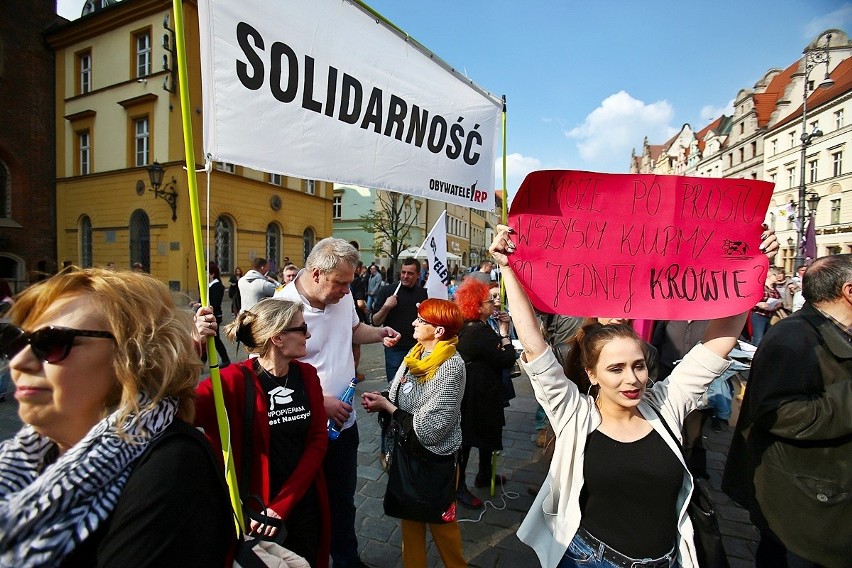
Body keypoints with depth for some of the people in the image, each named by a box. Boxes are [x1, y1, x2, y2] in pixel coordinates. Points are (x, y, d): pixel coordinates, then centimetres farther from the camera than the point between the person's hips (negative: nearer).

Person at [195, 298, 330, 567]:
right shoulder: (236, 380, -18)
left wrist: (283, 504, -11)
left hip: (305, 504, 5)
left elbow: (318, 439, -4)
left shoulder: (307, 374, -3)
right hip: (257, 511, -4)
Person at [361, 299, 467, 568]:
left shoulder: (451, 366, -26)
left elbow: (429, 429, -27)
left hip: (433, 457, -6)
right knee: (410, 517, 23)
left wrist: (386, 406, -20)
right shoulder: (415, 352, -3)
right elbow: (399, 397, 8)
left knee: (440, 522, 18)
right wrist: (380, 399, -13)